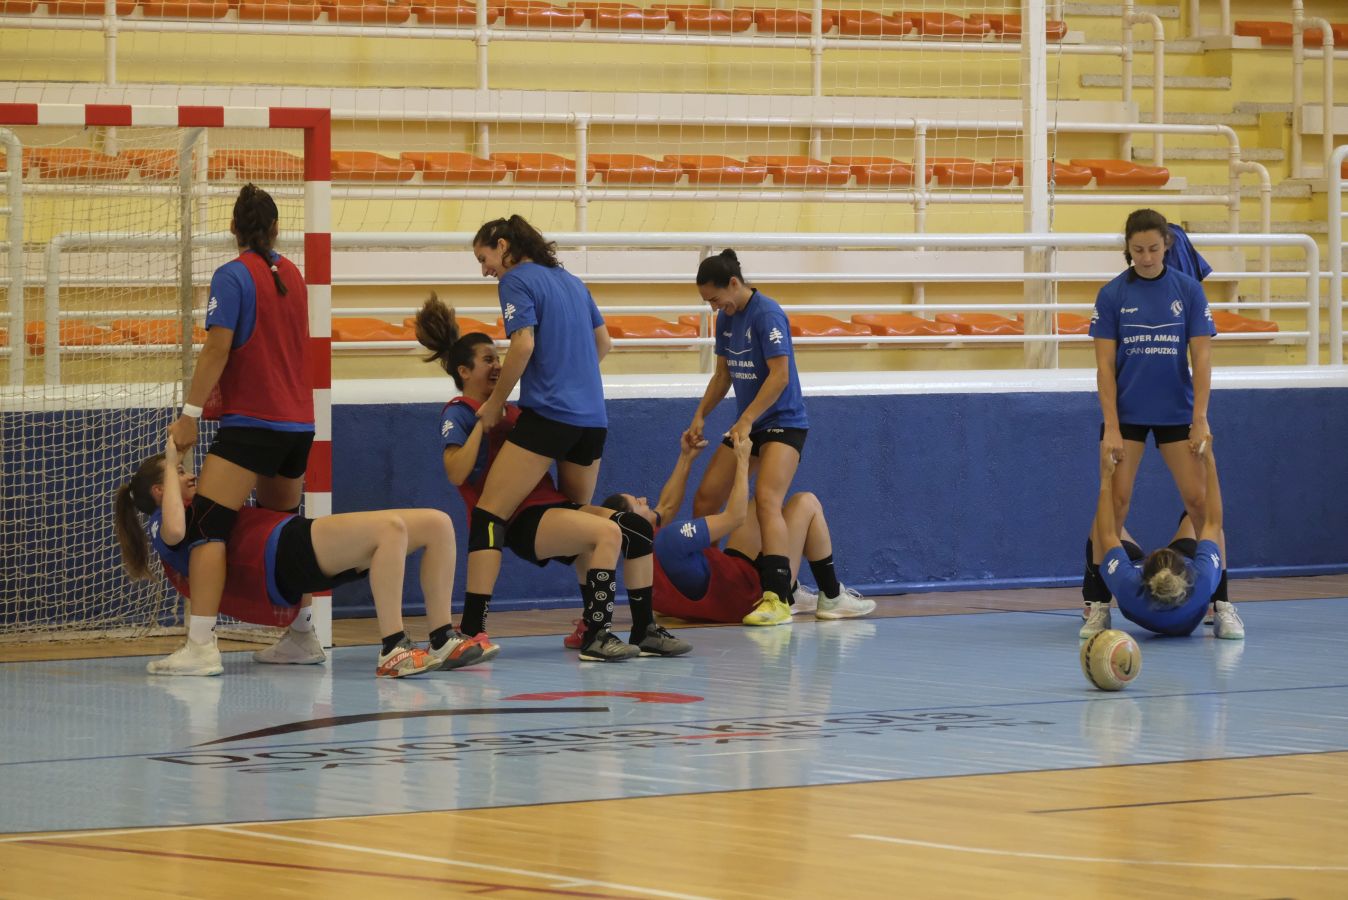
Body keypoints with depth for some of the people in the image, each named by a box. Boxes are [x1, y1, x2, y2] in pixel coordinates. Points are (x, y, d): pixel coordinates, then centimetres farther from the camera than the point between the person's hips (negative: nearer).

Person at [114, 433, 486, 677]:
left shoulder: (198, 513, 34)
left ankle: (442, 641, -8)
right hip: (282, 557, -10)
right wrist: (171, 465, -5)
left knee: (438, 523, -3)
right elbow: (176, 530, -18)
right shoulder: (162, 525, 7)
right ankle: (392, 651, -35)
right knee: (390, 527, -34)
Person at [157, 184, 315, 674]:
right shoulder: (291, 274, 13)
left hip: (251, 424, -8)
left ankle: (199, 643, -26)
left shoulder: (233, 276, -7)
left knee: (207, 525, -13)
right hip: (298, 422, 8)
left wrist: (190, 413, -12)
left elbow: (219, 347, -15)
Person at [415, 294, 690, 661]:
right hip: (519, 520, -9)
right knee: (607, 531, -28)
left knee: (636, 527, -7)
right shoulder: (458, 413, 0)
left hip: (550, 506, 9)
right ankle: (595, 636, -25)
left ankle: (644, 631, -3)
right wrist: (482, 421, -15)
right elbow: (456, 473, -16)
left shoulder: (509, 410, 24)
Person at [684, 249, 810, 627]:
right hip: (746, 426, 9)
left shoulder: (766, 313, -17)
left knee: (767, 501, -25)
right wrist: (700, 417, 10)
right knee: (704, 499, 4)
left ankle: (777, 599, -31)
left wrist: (747, 419, -24)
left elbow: (780, 375, -22)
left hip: (782, 423, -9)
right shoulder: (726, 318, 8)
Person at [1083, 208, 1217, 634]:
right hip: (1125, 412, -1)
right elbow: (1105, 364, -3)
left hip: (1176, 412, 1)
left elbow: (1201, 359, -2)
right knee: (1115, 501, -7)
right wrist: (1111, 426, -10)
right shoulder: (1112, 295, -2)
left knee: (1199, 499, -5)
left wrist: (1200, 420, -9)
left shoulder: (1188, 291, -1)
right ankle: (1096, 599, 2)